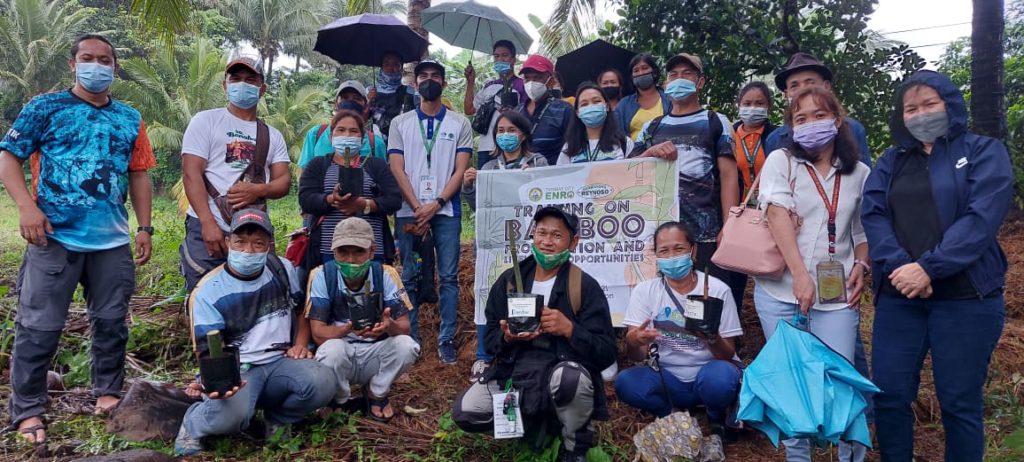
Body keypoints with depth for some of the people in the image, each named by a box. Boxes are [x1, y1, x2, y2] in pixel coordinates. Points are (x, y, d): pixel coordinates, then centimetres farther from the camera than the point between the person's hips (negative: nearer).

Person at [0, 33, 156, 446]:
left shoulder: (130, 119, 13)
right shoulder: (45, 108, 3)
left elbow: (139, 176, 14)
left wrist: (145, 228, 8)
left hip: (113, 241, 4)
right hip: (54, 238, -3)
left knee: (111, 321, 11)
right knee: (39, 327, 0)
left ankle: (108, 393, 26)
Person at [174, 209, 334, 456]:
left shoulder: (282, 269, 3)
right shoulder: (208, 292, -10)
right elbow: (208, 351, -16)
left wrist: (301, 344, 3)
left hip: (280, 363, 4)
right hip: (237, 370, -3)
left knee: (323, 383, -28)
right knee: (230, 416, -37)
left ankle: (277, 419, 4)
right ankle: (192, 424, 2)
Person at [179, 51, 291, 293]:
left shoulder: (273, 135, 17)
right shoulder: (206, 121, 6)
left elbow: (284, 181, 9)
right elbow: (191, 173, -4)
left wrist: (258, 190, -15)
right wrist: (208, 224, -16)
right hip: (208, 230, -3)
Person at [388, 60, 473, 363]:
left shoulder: (459, 124, 9)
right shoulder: (400, 123, 11)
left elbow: (460, 171, 2)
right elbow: (397, 170, 3)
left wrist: (435, 205, -10)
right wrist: (417, 209, -8)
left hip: (446, 210, -1)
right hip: (409, 211, 1)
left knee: (448, 277, -2)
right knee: (408, 278, 3)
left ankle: (446, 340, 4)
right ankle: (409, 339, 9)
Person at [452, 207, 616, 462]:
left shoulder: (585, 286, -6)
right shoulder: (509, 280, 4)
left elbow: (606, 353, -11)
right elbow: (489, 339, 8)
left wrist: (569, 329, -26)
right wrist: (507, 338, -15)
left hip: (565, 370, -4)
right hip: (515, 371, 4)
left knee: (570, 378, -39)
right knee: (466, 412, -18)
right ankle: (533, 421, 12)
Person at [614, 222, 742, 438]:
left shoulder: (717, 290, -8)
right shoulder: (645, 291, -4)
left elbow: (728, 354, -8)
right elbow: (637, 355, -10)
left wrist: (713, 339, -32)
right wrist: (633, 341, -35)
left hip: (709, 372, -1)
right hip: (668, 378, 2)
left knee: (721, 375, -35)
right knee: (626, 382, -27)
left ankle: (717, 419, 1)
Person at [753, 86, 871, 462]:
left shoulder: (859, 173, 10)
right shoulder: (780, 162, 1)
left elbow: (862, 230, 19)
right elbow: (778, 217, -13)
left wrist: (861, 266, 0)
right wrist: (800, 275, -23)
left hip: (835, 293, 2)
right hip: (781, 290, -1)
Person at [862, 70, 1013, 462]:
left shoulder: (984, 152, 4)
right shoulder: (890, 161, 14)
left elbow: (981, 217, -11)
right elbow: (873, 214, 0)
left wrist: (928, 267, -20)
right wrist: (898, 266, -17)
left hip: (966, 297, -3)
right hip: (898, 296, 3)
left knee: (959, 401, 4)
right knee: (889, 395, 4)